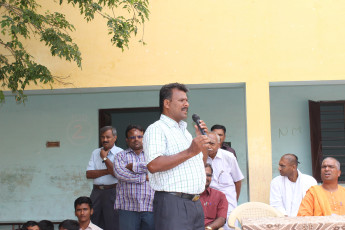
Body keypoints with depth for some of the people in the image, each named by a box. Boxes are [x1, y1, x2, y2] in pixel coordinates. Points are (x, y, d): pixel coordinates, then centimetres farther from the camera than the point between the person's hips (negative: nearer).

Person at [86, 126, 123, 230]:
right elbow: (88, 174, 4)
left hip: (112, 191, -5)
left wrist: (105, 158, -5)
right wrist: (107, 171, -7)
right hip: (97, 191, 5)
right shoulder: (95, 152, 14)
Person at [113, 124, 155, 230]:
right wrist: (144, 178, -7)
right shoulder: (121, 156, 14)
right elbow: (119, 173, -6)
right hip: (127, 207, 0)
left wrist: (133, 166, -5)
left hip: (150, 206, 0)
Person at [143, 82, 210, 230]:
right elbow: (153, 165, -22)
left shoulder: (184, 131, 24)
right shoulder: (156, 129, -6)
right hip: (172, 202, -8)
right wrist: (189, 152, -19)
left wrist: (202, 138, 15)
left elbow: (201, 164, 30)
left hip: (195, 203, 9)